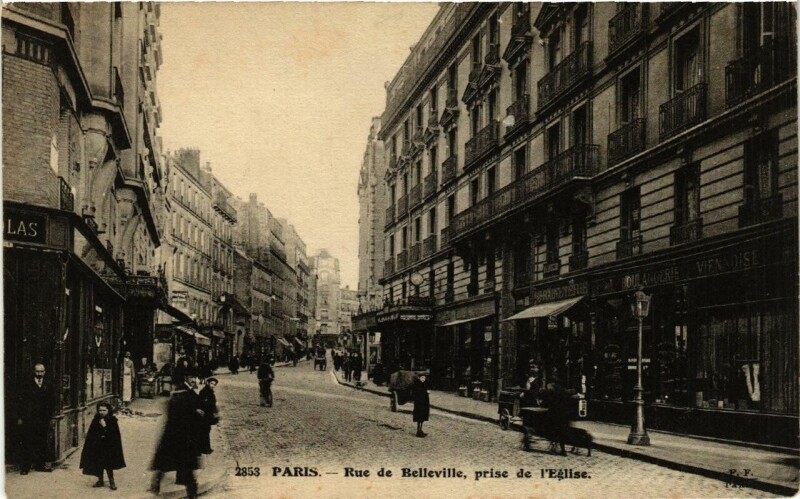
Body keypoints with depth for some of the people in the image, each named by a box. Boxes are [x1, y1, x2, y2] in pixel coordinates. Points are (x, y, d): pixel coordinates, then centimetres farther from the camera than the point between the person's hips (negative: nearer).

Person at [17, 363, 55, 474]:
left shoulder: (48, 385, 10)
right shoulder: (27, 384, 1)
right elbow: (22, 401, -1)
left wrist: (49, 416, 5)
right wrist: (21, 417, -6)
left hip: (43, 419, 3)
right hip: (28, 418, -3)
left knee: (42, 442, 6)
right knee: (27, 442, -1)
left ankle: (41, 464, 13)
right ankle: (25, 466, 4)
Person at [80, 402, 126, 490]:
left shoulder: (112, 420, -8)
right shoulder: (96, 420, 2)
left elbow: (115, 434, -15)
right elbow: (91, 433, 5)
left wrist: (105, 426, -24)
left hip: (108, 446, -4)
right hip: (97, 446, 4)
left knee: (108, 465, -1)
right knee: (98, 464, 10)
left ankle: (111, 481, 9)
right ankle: (100, 480, 23)